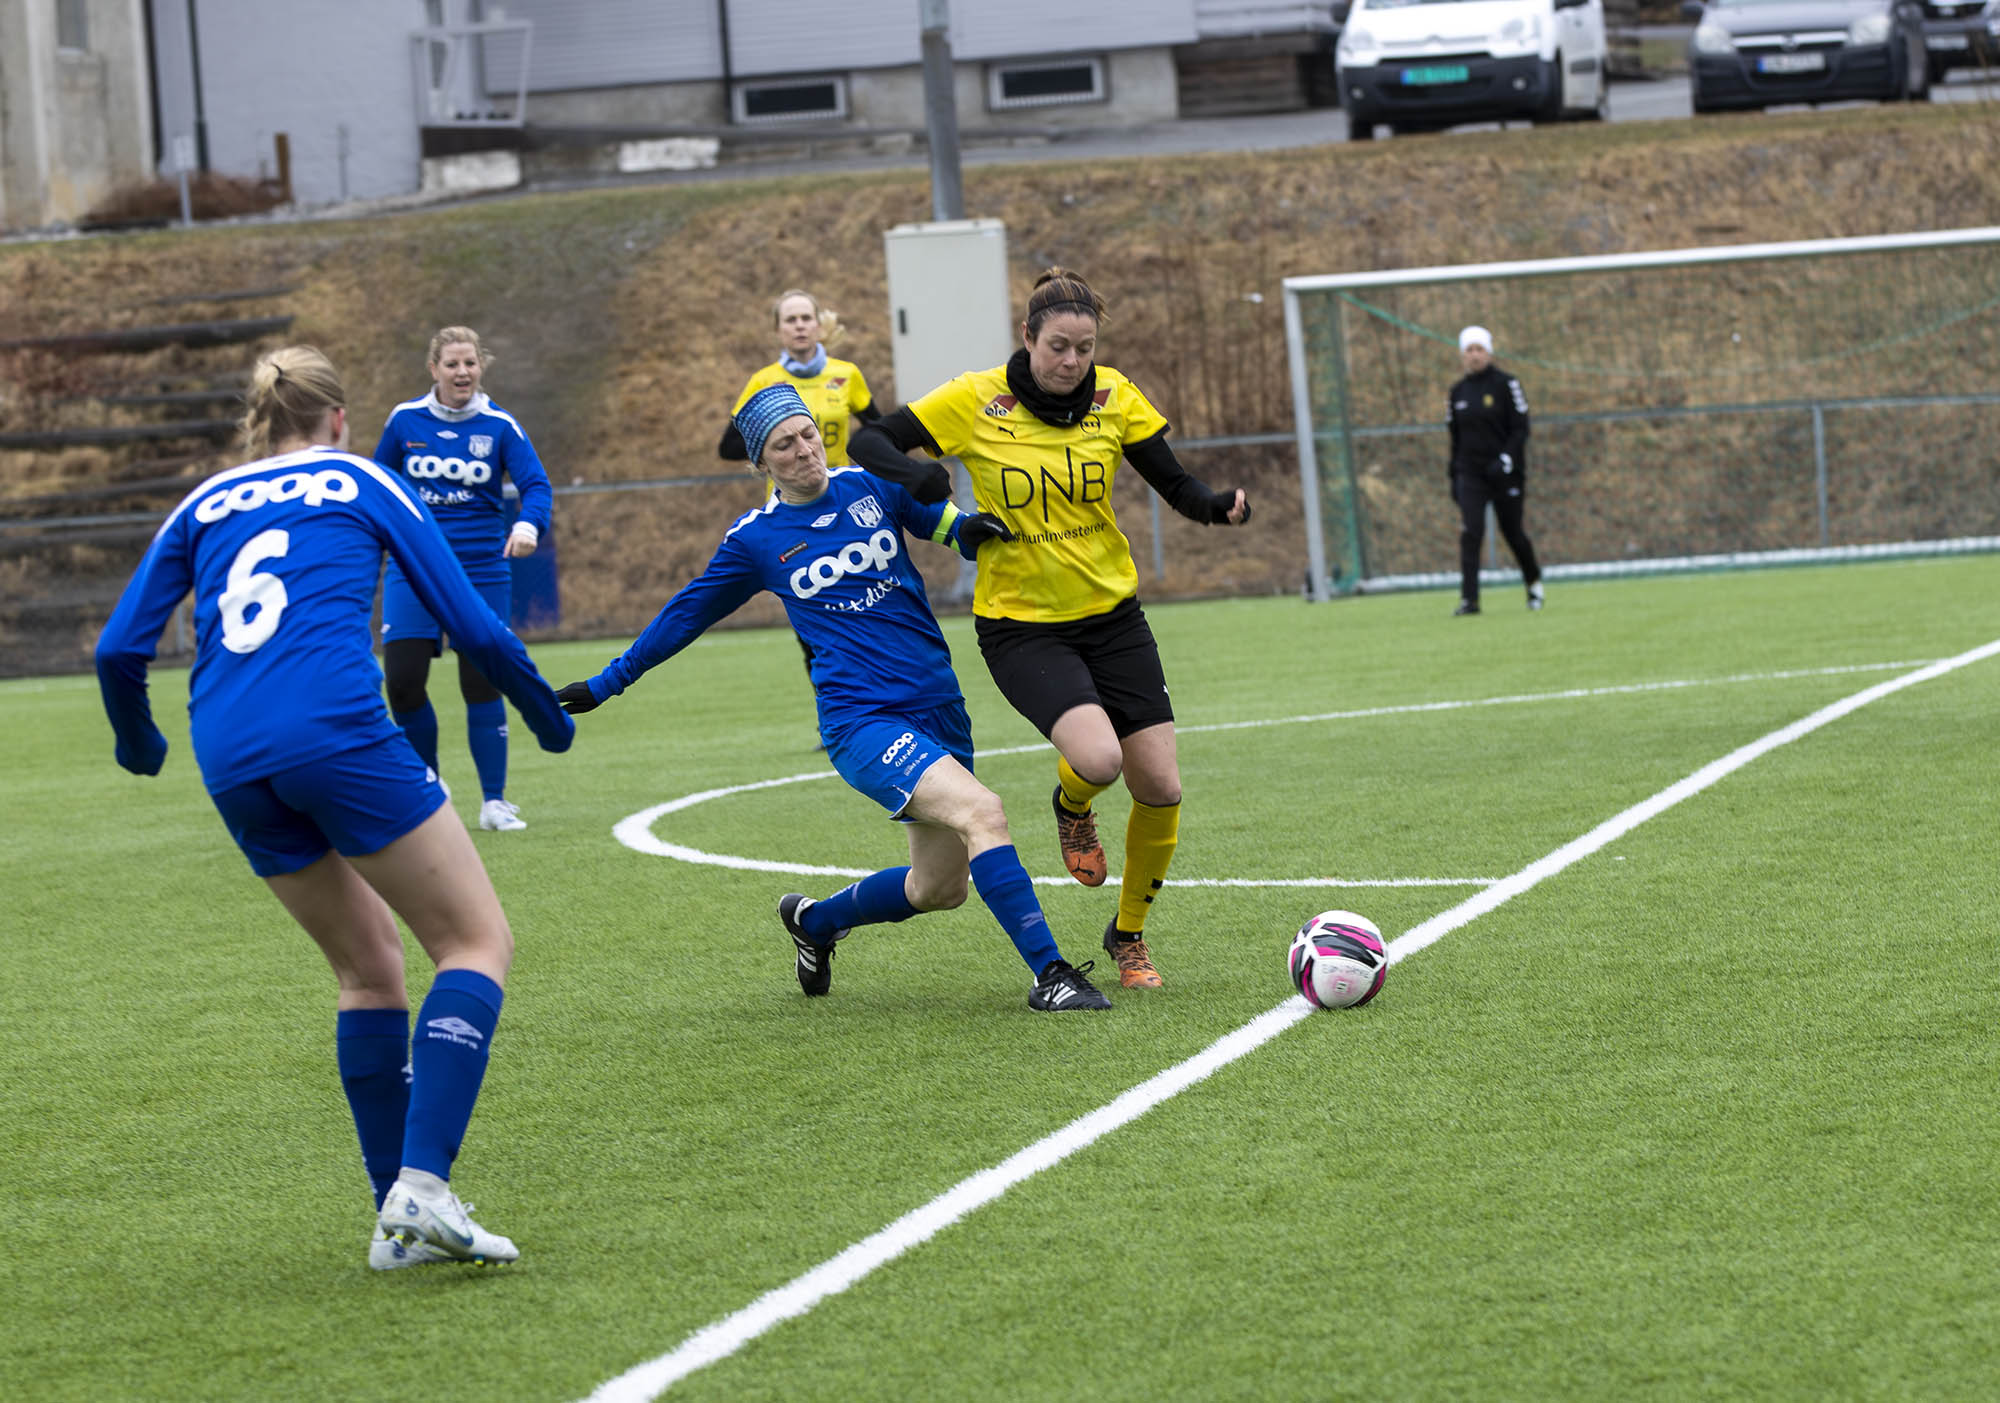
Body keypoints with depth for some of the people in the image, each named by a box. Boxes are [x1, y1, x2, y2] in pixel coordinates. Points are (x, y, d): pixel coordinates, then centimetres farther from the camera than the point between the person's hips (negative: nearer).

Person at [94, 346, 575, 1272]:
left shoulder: (204, 506, 24)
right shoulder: (362, 484, 16)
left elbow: (119, 650, 18)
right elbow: (471, 624, 12)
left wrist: (138, 742, 37)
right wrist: (547, 716, 28)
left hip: (232, 765, 5)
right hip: (334, 730, -5)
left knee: (370, 966, 19)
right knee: (477, 940, 2)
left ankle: (399, 1222, 13)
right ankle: (421, 1185, -16)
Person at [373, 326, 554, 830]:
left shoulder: (499, 426, -4)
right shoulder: (405, 419, 1)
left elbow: (536, 485, -12)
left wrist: (528, 524, -32)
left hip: (481, 572, -1)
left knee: (482, 683, -1)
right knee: (403, 682, -7)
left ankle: (494, 801, 10)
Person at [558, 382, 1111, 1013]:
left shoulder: (872, 486, 7)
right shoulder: (755, 540, 1)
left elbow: (939, 518, 26)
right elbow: (688, 612, 15)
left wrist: (969, 528, 2)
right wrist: (607, 683, 21)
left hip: (939, 710, 5)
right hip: (861, 720, -5)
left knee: (940, 888, 11)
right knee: (982, 811, -27)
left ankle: (814, 921, 37)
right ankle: (1049, 973, -26)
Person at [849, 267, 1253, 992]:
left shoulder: (1114, 396, -4)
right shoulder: (975, 402, -11)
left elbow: (1175, 484, 0)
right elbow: (870, 441, -8)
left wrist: (1219, 505, -22)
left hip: (1112, 613, 3)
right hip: (1021, 625, -3)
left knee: (1160, 787, -3)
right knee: (1097, 756, -27)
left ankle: (1129, 933, 22)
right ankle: (1072, 807, 12)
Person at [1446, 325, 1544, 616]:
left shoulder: (1506, 384, -3)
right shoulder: (1458, 392, 10)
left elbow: (1520, 428, -7)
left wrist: (1506, 461, -19)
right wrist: (1452, 476, 14)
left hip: (1506, 473, -3)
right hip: (1470, 473, 3)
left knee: (1512, 532, 6)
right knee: (1470, 534, -13)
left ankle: (1534, 581, 33)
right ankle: (1469, 599, -17)